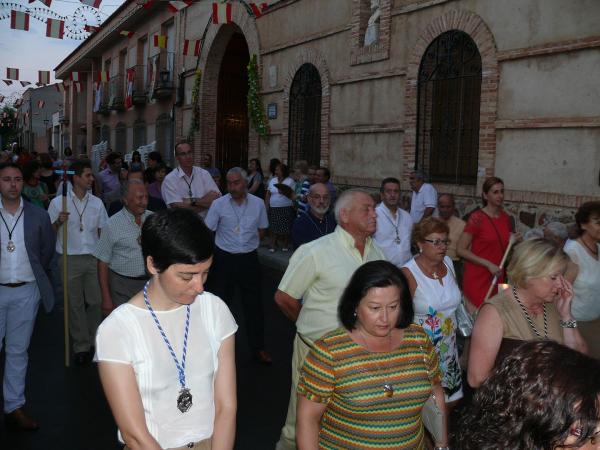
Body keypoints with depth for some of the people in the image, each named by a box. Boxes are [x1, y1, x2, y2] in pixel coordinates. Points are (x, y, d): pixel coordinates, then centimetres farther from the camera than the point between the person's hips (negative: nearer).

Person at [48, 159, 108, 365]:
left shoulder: (97, 202, 7)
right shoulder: (58, 202, -1)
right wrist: (59, 222, -18)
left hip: (93, 258, 2)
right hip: (70, 259, -2)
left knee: (95, 301, 4)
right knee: (75, 304, 6)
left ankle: (95, 341, 20)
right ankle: (81, 346, 16)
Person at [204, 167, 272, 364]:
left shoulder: (258, 204, -2)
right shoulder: (218, 204, -7)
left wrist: (247, 243, 2)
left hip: (249, 259, 1)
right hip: (224, 259, -1)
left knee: (254, 304, 8)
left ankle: (258, 348, 22)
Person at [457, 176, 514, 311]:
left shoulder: (506, 218, 9)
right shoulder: (477, 218, -10)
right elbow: (460, 250, -14)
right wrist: (488, 264, -17)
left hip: (497, 277, 6)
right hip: (477, 278, -6)